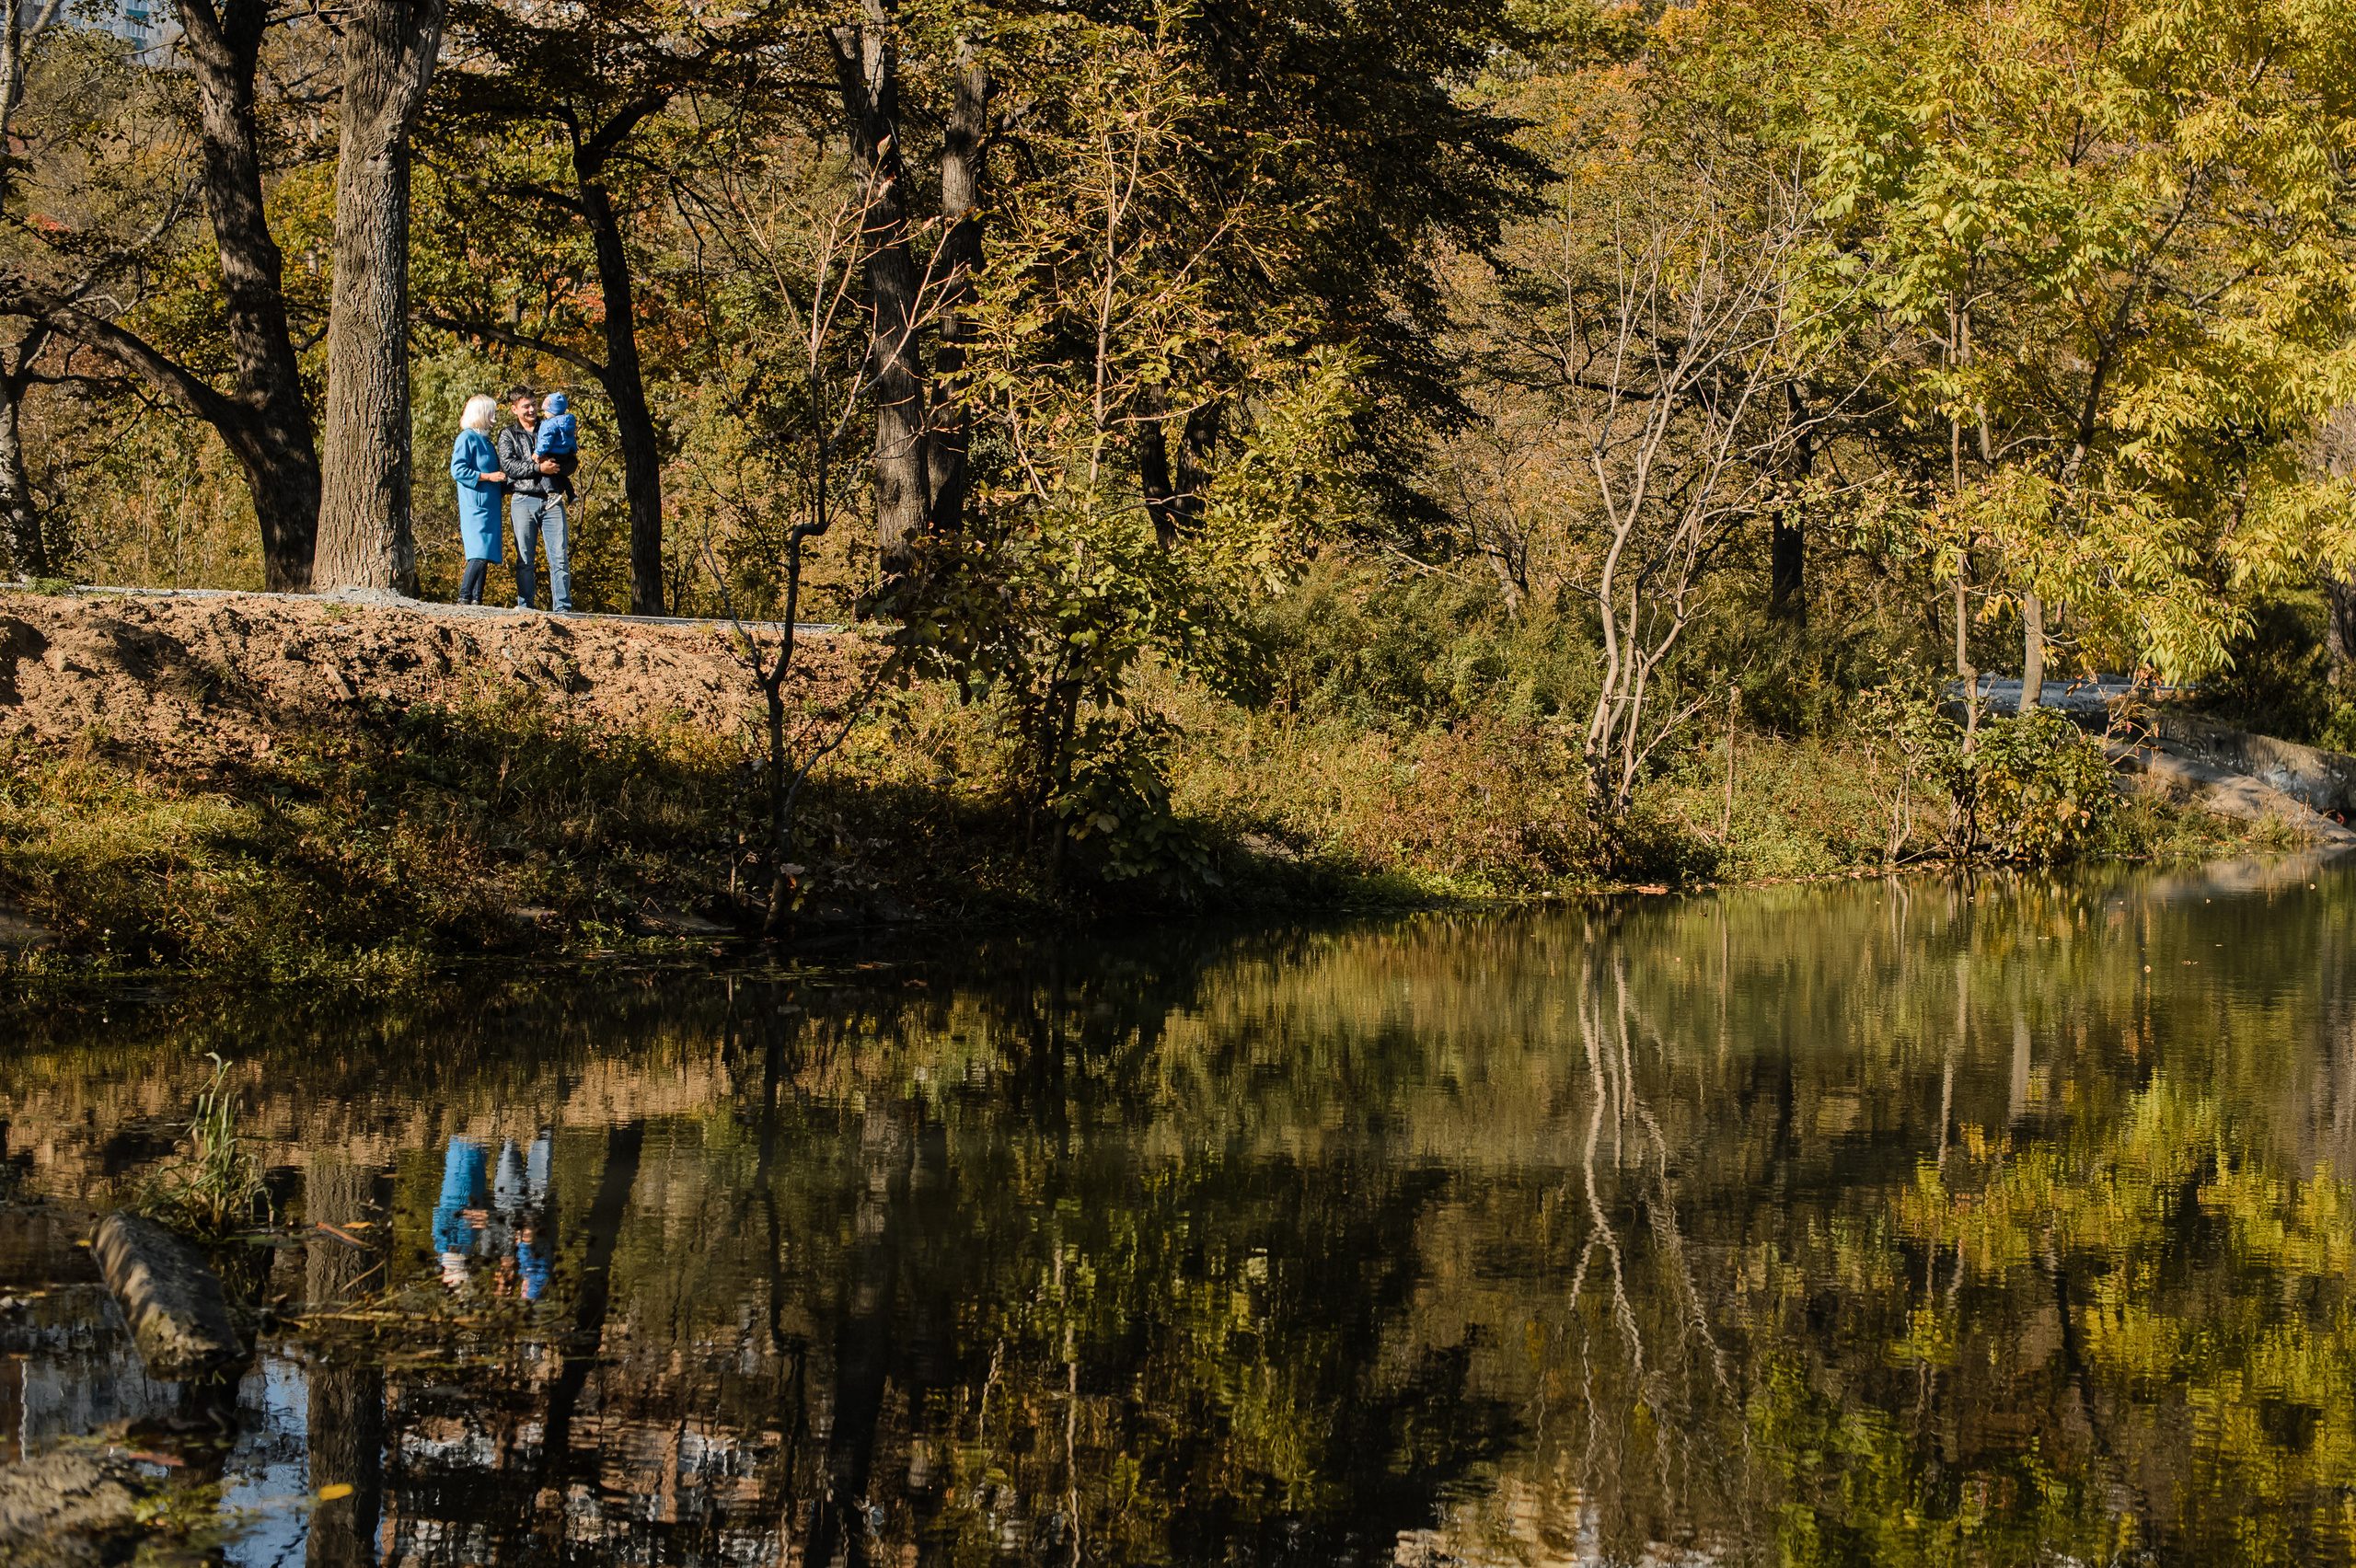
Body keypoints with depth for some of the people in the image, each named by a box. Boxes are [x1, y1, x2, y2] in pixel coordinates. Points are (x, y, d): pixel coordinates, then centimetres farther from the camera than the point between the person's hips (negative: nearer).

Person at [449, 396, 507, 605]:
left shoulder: (485, 439, 20)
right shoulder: (467, 438, -7)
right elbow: (458, 470, -16)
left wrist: (503, 481, 15)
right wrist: (488, 476, -18)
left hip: (489, 505, 9)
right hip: (475, 505, -9)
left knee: (484, 555, 5)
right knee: (479, 553, -18)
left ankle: (476, 599, 4)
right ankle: (464, 597, -19)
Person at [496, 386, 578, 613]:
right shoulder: (508, 435, 12)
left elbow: (572, 463, 9)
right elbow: (508, 465, -4)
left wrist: (551, 463, -10)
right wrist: (538, 468, -13)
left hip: (553, 500, 1)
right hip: (524, 500, -1)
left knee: (560, 557, -7)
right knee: (524, 558, 0)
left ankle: (563, 607, -6)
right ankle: (525, 605, 6)